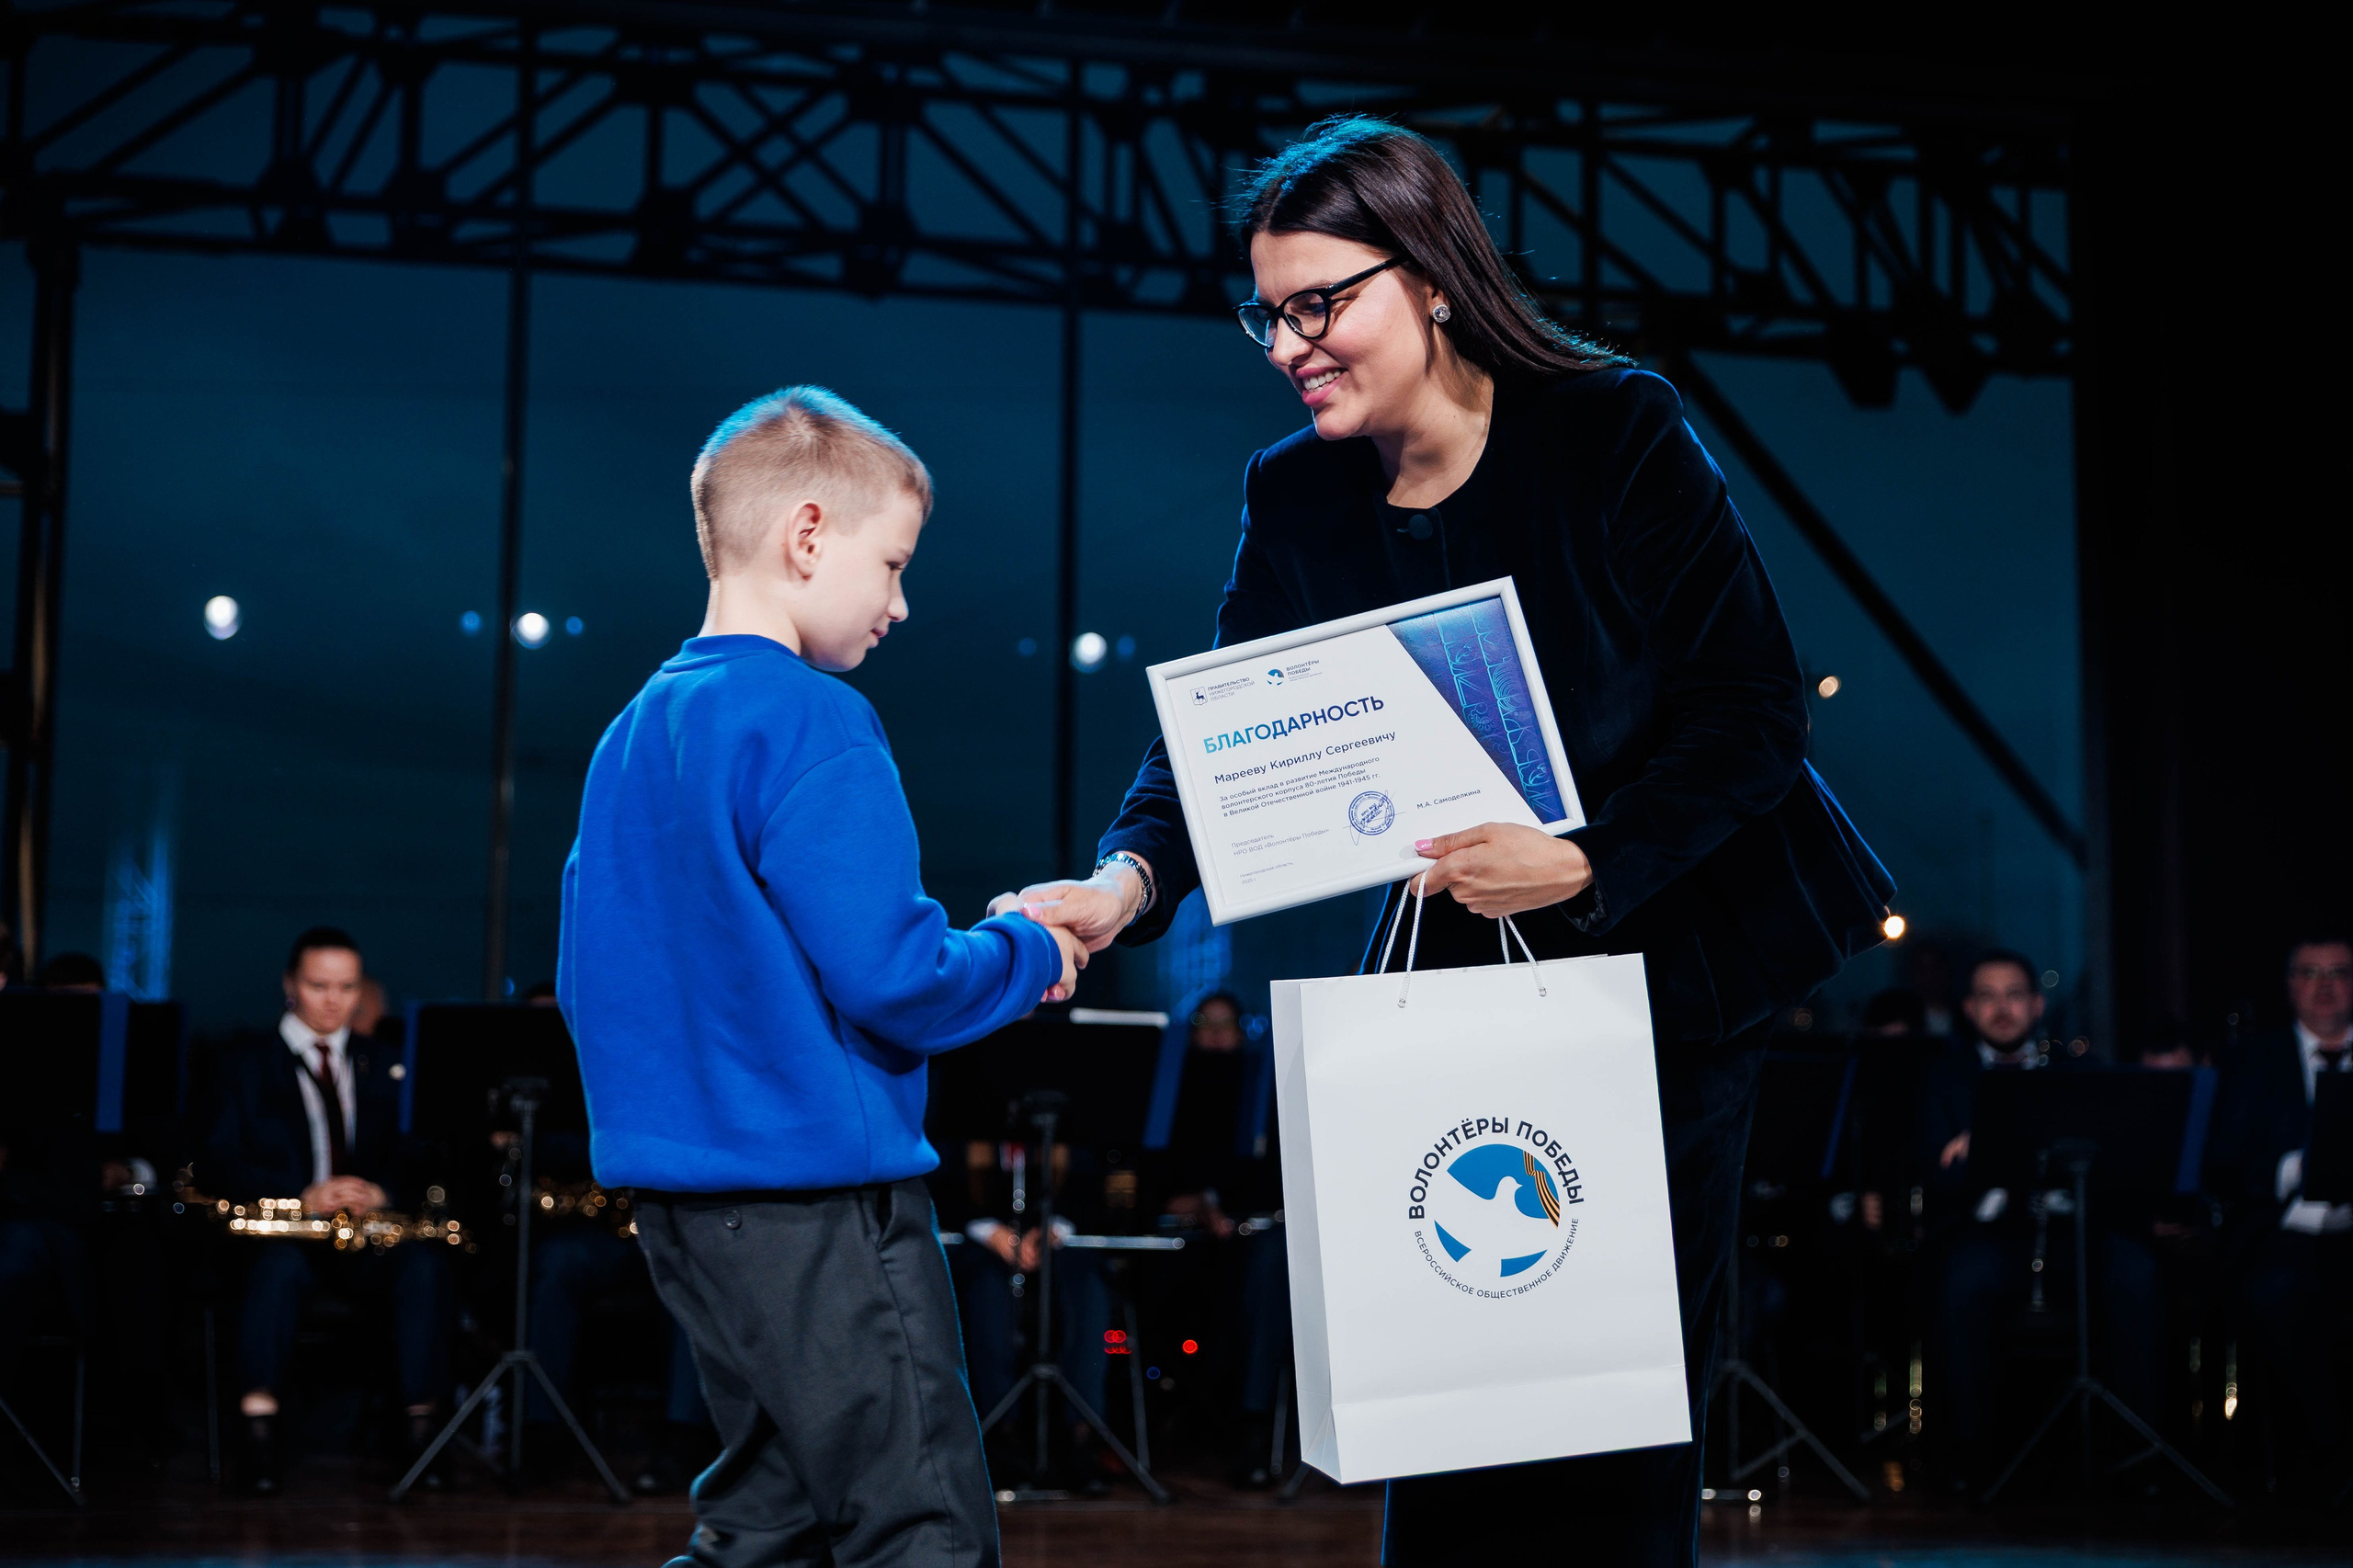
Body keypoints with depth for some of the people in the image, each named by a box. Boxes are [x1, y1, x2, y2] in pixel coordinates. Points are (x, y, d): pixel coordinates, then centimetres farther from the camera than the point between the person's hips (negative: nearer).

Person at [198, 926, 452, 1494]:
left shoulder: (381, 1070, 20)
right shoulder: (244, 1066, 10)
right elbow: (218, 1168, -3)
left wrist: (381, 1191, -14)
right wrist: (305, 1196, -19)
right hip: (276, 1228, -2)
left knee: (425, 1262, -30)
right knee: (280, 1264, -38)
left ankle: (420, 1429, -29)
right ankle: (260, 1435, -37)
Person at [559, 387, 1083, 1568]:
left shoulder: (630, 733, 13)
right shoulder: (811, 724, -14)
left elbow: (586, 978, 18)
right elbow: (889, 974, -20)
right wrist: (1030, 958, -2)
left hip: (675, 1192, 9)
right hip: (817, 1196, -9)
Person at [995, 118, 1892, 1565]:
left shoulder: (1617, 432, -15)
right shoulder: (1296, 495, -1)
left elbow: (1755, 710, -16)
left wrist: (1584, 862, -28)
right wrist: (1128, 877, -28)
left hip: (1671, 951, -4)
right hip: (1468, 971, 4)